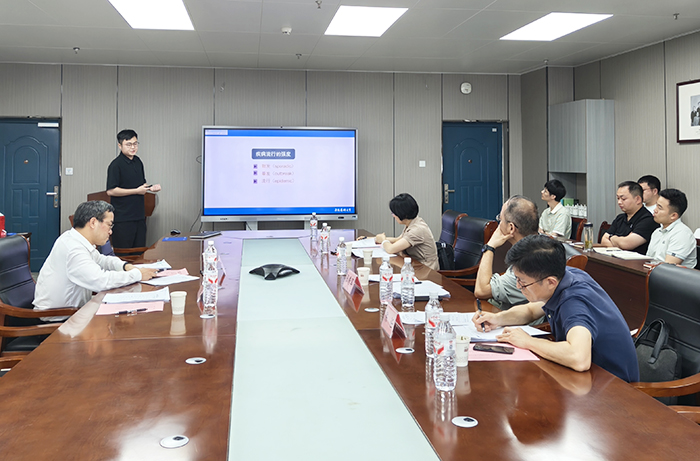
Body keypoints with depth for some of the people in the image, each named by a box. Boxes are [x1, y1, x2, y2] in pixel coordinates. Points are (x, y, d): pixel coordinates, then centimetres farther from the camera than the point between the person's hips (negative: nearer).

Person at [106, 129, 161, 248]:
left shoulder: (138, 161, 12)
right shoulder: (116, 165, -12)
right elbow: (111, 191, -18)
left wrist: (150, 187, 2)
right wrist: (137, 191, -16)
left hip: (139, 215, 7)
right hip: (123, 219, -7)